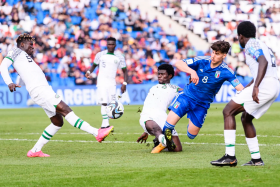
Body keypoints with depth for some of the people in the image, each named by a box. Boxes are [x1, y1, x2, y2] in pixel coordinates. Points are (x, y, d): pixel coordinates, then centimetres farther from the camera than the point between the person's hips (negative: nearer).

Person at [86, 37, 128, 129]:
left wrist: (124, 83, -2)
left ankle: (106, 121, 13)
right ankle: (105, 122, -12)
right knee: (104, 102, -13)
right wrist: (89, 72, -3)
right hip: (102, 82, -2)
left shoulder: (119, 56, 4)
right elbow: (94, 65, 17)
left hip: (112, 82, 2)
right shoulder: (100, 55, 3)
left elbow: (124, 71, 9)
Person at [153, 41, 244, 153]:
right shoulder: (202, 61, -14)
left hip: (202, 104, 1)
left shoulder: (225, 72, -14)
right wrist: (192, 71, -40)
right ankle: (163, 141, 14)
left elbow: (240, 89, -18)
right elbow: (178, 63, -21)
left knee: (191, 135, 5)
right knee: (169, 124, -18)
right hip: (187, 96, -1)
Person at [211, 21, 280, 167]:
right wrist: (246, 88, 49)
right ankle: (256, 159, 20)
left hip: (264, 84, -10)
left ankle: (230, 156, -14)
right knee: (246, 118, 23)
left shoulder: (251, 44, -2)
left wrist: (255, 86, -31)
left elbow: (263, 62, -21)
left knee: (228, 111, -7)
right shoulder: (260, 45, 28)